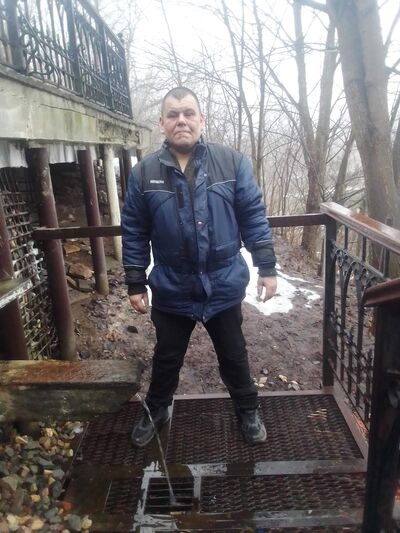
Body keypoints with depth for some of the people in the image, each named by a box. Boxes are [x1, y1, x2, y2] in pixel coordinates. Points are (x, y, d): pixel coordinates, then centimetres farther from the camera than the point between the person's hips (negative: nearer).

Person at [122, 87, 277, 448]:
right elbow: (134, 233, -1)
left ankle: (248, 411, 44)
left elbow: (254, 218, -3)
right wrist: (135, 284, 0)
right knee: (167, 358, 20)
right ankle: (157, 411, 47)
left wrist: (267, 267, -5)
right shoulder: (144, 172, -4)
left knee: (234, 356, 19)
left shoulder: (232, 162, -6)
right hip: (171, 291, 1)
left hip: (224, 287, 0)